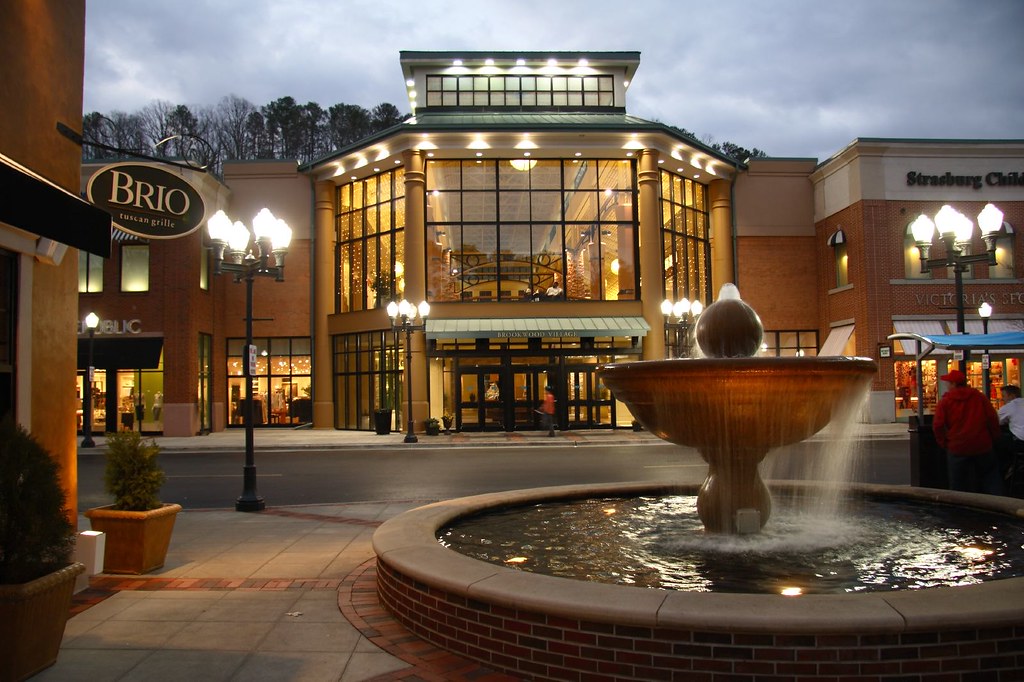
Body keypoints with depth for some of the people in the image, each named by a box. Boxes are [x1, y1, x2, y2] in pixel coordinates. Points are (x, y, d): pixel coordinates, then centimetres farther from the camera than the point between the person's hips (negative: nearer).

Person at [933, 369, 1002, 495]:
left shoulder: (945, 401, -8)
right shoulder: (980, 397, -1)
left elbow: (938, 425, -12)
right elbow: (993, 420, -2)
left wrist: (943, 443, 2)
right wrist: (994, 439, 10)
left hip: (957, 448, -2)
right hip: (983, 446, 2)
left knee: (958, 484, 8)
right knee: (991, 479, 14)